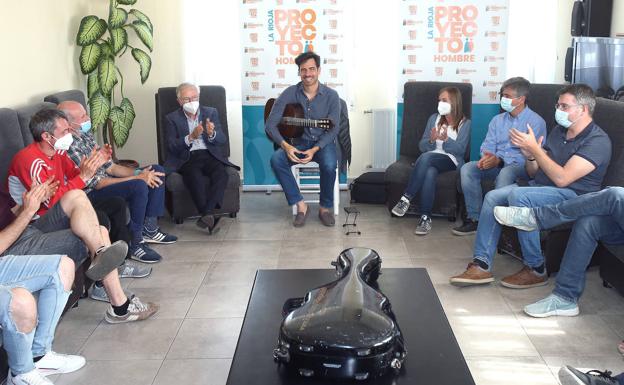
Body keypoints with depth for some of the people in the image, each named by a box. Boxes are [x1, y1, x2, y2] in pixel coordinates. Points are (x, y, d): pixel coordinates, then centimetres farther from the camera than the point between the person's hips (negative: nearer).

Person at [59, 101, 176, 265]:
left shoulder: (86, 136, 10)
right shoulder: (70, 147, -21)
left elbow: (110, 167, 12)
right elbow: (96, 183, -23)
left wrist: (138, 172, -5)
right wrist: (138, 178, -21)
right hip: (91, 195, -10)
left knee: (157, 170, 6)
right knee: (138, 186, -33)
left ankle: (149, 229, 5)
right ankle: (135, 244, -18)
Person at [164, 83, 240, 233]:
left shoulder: (211, 112, 15)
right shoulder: (172, 118, 11)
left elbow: (223, 141, 6)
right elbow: (172, 146, -2)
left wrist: (212, 134, -17)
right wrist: (191, 137, -19)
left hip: (210, 155, 1)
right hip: (187, 158, -1)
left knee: (221, 173, -31)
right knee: (194, 175, -35)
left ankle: (206, 213, -39)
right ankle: (210, 216, -37)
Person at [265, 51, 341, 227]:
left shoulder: (331, 96, -7)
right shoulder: (290, 93, -6)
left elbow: (333, 129, -8)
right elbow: (270, 124, -9)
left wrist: (315, 150, -24)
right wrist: (285, 145, -26)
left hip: (322, 143, -1)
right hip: (298, 142, 2)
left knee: (329, 165, -34)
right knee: (276, 159, -28)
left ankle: (326, 207, -9)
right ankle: (300, 205, -17)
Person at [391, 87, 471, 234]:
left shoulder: (465, 123, 8)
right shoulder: (434, 118, 18)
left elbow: (460, 150, -5)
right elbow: (422, 146, 11)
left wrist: (446, 139, -23)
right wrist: (431, 140, -11)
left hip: (451, 161, -3)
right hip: (430, 160, 3)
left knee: (426, 157, -37)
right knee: (429, 173, -37)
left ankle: (406, 198, -36)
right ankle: (425, 217, -39)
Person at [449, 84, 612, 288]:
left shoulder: (598, 141, -12)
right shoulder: (559, 131, 15)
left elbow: (562, 178, -23)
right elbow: (534, 173, 15)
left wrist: (534, 148, -19)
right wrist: (530, 156, -7)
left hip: (573, 195, -8)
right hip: (540, 187, 9)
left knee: (518, 195, -32)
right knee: (493, 197, -11)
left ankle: (536, 269, -20)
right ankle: (481, 266, -13)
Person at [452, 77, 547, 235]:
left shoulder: (536, 122, -2)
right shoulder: (497, 120, 19)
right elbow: (488, 145, 13)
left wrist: (499, 160, -21)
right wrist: (487, 157, -13)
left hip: (521, 166, -6)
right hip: (497, 165, 6)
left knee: (505, 173, -39)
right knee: (467, 169, -20)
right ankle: (475, 219, -17)